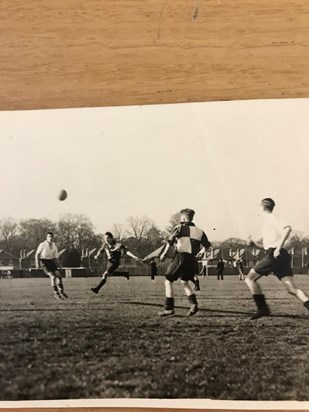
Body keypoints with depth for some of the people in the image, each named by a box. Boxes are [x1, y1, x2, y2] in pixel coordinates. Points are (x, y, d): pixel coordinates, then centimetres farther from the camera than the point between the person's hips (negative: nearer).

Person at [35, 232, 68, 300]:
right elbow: (37, 254, 1)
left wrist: (59, 266, 3)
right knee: (53, 276, -20)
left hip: (51, 261, 5)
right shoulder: (42, 244, -8)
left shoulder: (54, 246, 7)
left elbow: (56, 257, 12)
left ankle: (61, 292, 0)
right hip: (44, 261, -5)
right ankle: (56, 293, -11)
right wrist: (37, 263, -8)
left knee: (59, 275, -10)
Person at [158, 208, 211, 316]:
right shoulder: (199, 231, 15)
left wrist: (164, 254, -6)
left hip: (181, 257, -5)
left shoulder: (179, 227, 1)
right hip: (192, 261, 5)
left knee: (168, 281, 5)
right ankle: (193, 304, 10)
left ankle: (169, 308, 0)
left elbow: (170, 241, -10)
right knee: (184, 282, 24)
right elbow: (206, 244, 8)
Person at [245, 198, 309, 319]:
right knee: (292, 289, -3)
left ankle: (263, 309, -4)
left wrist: (278, 247, -22)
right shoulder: (268, 220, 27)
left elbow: (287, 228, -19)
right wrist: (255, 244, 21)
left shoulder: (271, 217, 0)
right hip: (281, 256, 9)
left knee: (250, 278, 0)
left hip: (274, 255, -9)